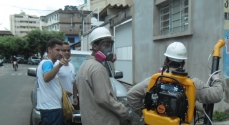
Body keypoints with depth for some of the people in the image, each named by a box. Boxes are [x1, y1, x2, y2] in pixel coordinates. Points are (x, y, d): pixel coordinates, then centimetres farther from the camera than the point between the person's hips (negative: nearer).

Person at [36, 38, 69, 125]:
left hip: (49, 106, 10)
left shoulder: (44, 63, 19)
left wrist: (62, 91, 28)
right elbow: (46, 78, -35)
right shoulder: (47, 63, -14)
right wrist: (59, 66, -49)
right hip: (51, 107, -10)